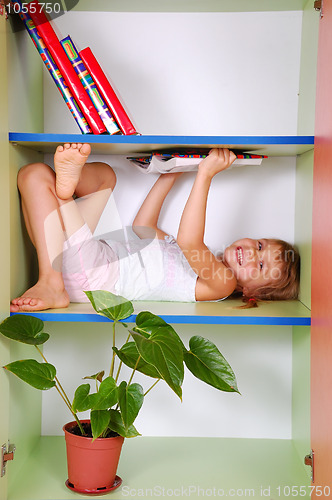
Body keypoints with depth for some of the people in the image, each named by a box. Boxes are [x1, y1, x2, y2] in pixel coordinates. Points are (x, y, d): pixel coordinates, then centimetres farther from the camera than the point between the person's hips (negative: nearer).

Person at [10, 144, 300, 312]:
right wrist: (171, 174, 22)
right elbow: (143, 227, 22)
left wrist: (206, 174, -29)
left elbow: (188, 241, -30)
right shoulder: (203, 260, 16)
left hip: (90, 275, -8)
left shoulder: (221, 282, -9)